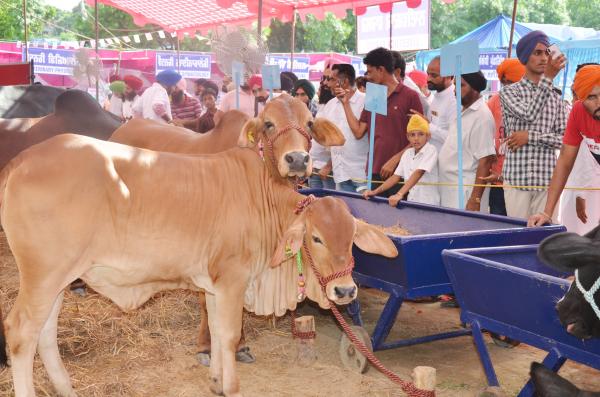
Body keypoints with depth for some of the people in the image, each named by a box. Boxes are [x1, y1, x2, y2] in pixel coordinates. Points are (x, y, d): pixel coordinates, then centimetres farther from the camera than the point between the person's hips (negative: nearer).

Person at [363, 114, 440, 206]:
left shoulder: (431, 150, -9)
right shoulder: (407, 153, 10)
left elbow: (418, 173, -20)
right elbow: (396, 176, 10)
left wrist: (399, 194, -31)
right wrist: (375, 192, -1)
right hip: (411, 202, 5)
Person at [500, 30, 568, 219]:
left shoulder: (555, 98, 13)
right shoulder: (509, 92, 3)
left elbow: (564, 138, 6)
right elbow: (529, 114, -16)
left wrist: (530, 137, -9)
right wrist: (547, 78, -19)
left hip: (547, 181, 3)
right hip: (517, 178, -3)